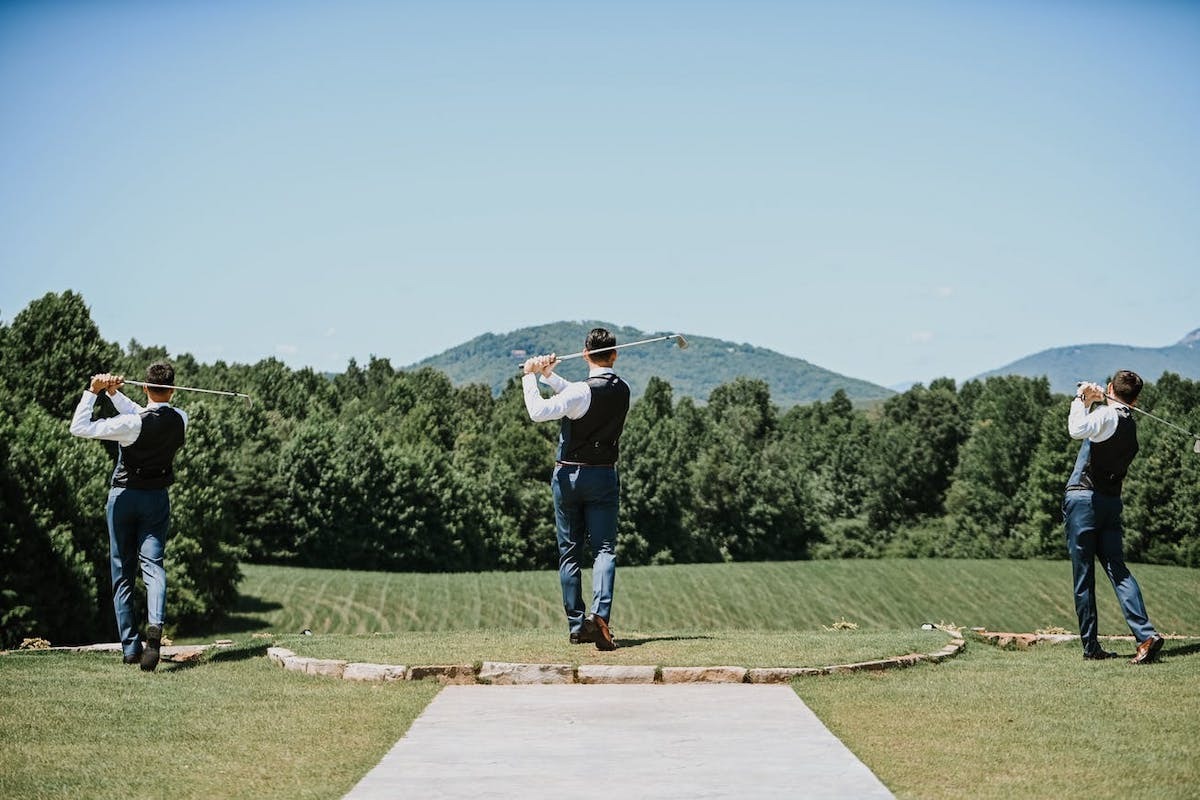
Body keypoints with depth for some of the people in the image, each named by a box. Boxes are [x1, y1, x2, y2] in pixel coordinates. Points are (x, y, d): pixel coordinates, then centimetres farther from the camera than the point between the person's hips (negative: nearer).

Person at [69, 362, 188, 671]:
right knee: (153, 565, -4)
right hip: (157, 498, 3)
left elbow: (79, 427, -18)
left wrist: (93, 391, -12)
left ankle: (130, 647, 6)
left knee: (123, 571, 7)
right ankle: (154, 625, -32)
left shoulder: (132, 424, -19)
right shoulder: (180, 420, -4)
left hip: (124, 496, -3)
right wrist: (114, 393, 6)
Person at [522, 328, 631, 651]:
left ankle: (577, 626, 11)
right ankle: (600, 614, -26)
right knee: (605, 549, -3)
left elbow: (538, 411, -23)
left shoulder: (582, 391, -16)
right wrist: (549, 376, 5)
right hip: (604, 477, 3)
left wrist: (530, 376, -11)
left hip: (569, 476, -2)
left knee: (569, 552, 8)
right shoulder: (622, 390, 3)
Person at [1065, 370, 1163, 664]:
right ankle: (1146, 634, -12)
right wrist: (1094, 403, 16)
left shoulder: (1108, 415, -10)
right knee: (1118, 570, 3)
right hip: (1112, 502, 7)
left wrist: (1082, 401, -12)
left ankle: (1091, 646, 2)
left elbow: (1077, 430, -27)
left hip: (1083, 499, -7)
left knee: (1083, 576, 0)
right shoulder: (1131, 424, 16)